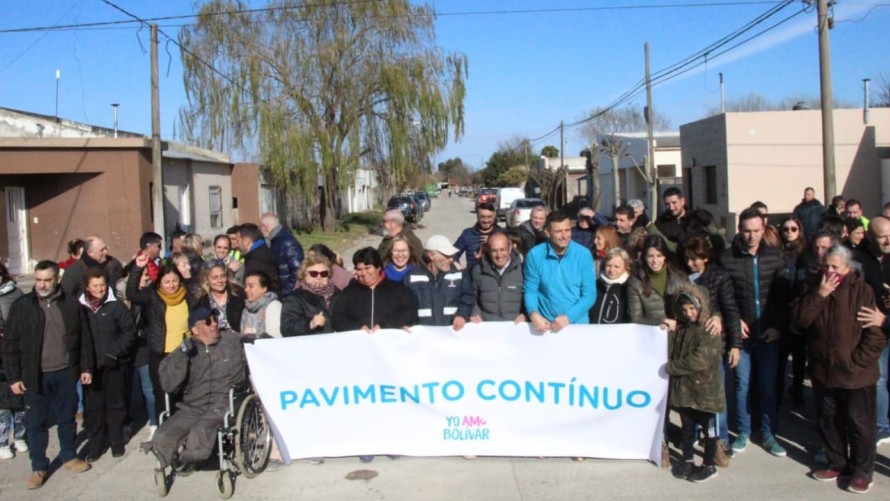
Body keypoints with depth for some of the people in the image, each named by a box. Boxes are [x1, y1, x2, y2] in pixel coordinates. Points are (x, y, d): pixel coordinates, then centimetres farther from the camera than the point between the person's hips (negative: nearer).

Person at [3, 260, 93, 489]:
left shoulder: (71, 303, -2)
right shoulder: (22, 306, -5)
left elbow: (83, 337, 4)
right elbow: (10, 344, -3)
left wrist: (86, 367, 2)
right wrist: (13, 377, -6)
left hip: (65, 373, 1)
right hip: (35, 375, -1)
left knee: (67, 418, 14)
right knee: (36, 422, 8)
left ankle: (69, 457, 32)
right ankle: (38, 467, 22)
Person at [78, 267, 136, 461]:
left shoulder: (116, 306, -4)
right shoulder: (80, 307, 0)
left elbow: (129, 331, -2)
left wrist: (114, 353, -10)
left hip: (114, 365, -1)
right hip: (90, 365, 1)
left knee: (116, 403, 9)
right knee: (92, 405, 5)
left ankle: (116, 441, 23)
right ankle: (95, 444, 18)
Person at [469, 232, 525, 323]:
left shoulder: (522, 270, 4)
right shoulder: (478, 270, 13)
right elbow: (472, 297, 24)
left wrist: (525, 314, -2)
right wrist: (475, 313, 8)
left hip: (515, 325, -1)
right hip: (486, 324, 2)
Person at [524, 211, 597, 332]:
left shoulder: (583, 254, -3)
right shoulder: (534, 255, -4)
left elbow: (589, 294, -2)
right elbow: (530, 290, 3)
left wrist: (568, 317, -13)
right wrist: (533, 314, -15)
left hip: (577, 322, 0)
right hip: (545, 324, 0)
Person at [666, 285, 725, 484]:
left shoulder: (710, 330, -13)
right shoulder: (679, 328, 9)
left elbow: (700, 360, -21)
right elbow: (670, 353, 9)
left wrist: (672, 367, -14)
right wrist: (669, 333, -7)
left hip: (705, 388, -6)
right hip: (683, 387, 6)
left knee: (708, 428, 7)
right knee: (686, 426, 16)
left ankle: (709, 466, 19)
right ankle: (688, 460, 29)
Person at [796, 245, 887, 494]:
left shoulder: (863, 291, -11)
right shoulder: (816, 289, 6)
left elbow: (876, 334, -13)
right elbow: (800, 320, -7)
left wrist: (857, 362, -15)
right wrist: (820, 294, -16)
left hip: (856, 375, -5)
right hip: (823, 371, 5)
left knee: (859, 423, 5)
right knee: (829, 421, 16)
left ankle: (862, 471, 20)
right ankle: (837, 463, 32)